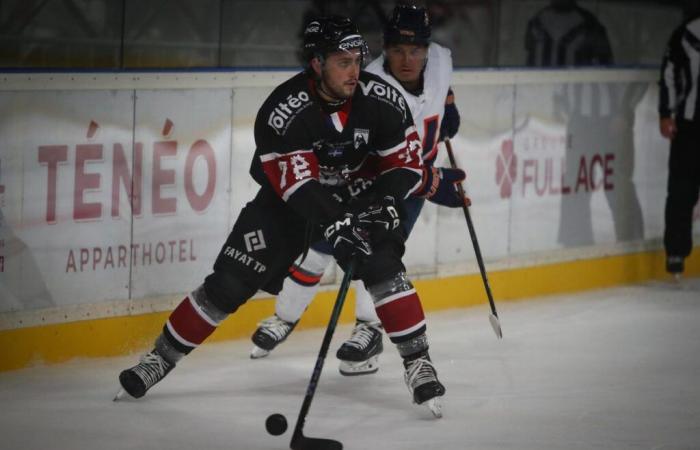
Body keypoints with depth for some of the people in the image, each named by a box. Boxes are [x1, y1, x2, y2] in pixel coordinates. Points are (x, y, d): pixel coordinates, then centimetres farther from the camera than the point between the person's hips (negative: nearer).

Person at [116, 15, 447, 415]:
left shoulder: (381, 100, -20)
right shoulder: (283, 110, -29)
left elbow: (408, 163, -11)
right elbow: (298, 185, -33)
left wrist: (386, 203, -29)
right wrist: (336, 227, -46)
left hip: (359, 196, 1)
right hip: (291, 198, -1)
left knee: (382, 265, -24)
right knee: (231, 282, -5)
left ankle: (418, 362, -13)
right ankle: (163, 356, 9)